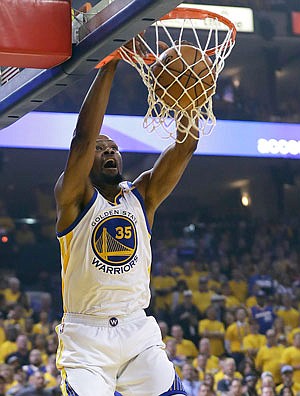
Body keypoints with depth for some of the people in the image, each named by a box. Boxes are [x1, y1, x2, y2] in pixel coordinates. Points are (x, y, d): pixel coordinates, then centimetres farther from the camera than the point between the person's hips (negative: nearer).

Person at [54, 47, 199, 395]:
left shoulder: (142, 196, 11)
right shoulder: (73, 197, 0)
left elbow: (185, 145, 1)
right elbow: (83, 136, -16)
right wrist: (109, 66, -18)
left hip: (139, 332, 4)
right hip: (85, 334, -3)